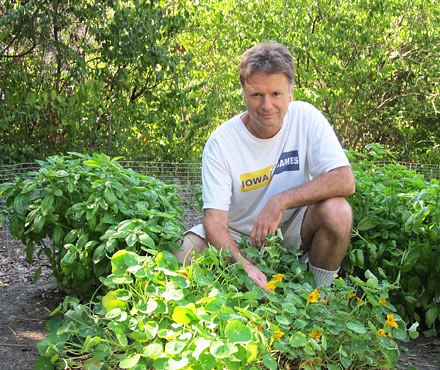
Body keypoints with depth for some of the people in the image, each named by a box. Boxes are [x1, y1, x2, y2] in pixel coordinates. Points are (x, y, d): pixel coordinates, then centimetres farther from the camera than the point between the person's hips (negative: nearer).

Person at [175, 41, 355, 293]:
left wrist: (280, 202, -31)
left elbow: (345, 181, -22)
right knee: (182, 254, -25)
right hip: (237, 236, 0)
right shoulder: (221, 142, -18)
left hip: (292, 231, 0)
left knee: (337, 211, -29)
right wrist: (243, 265, -43)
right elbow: (214, 219, -23)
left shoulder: (306, 118, -14)